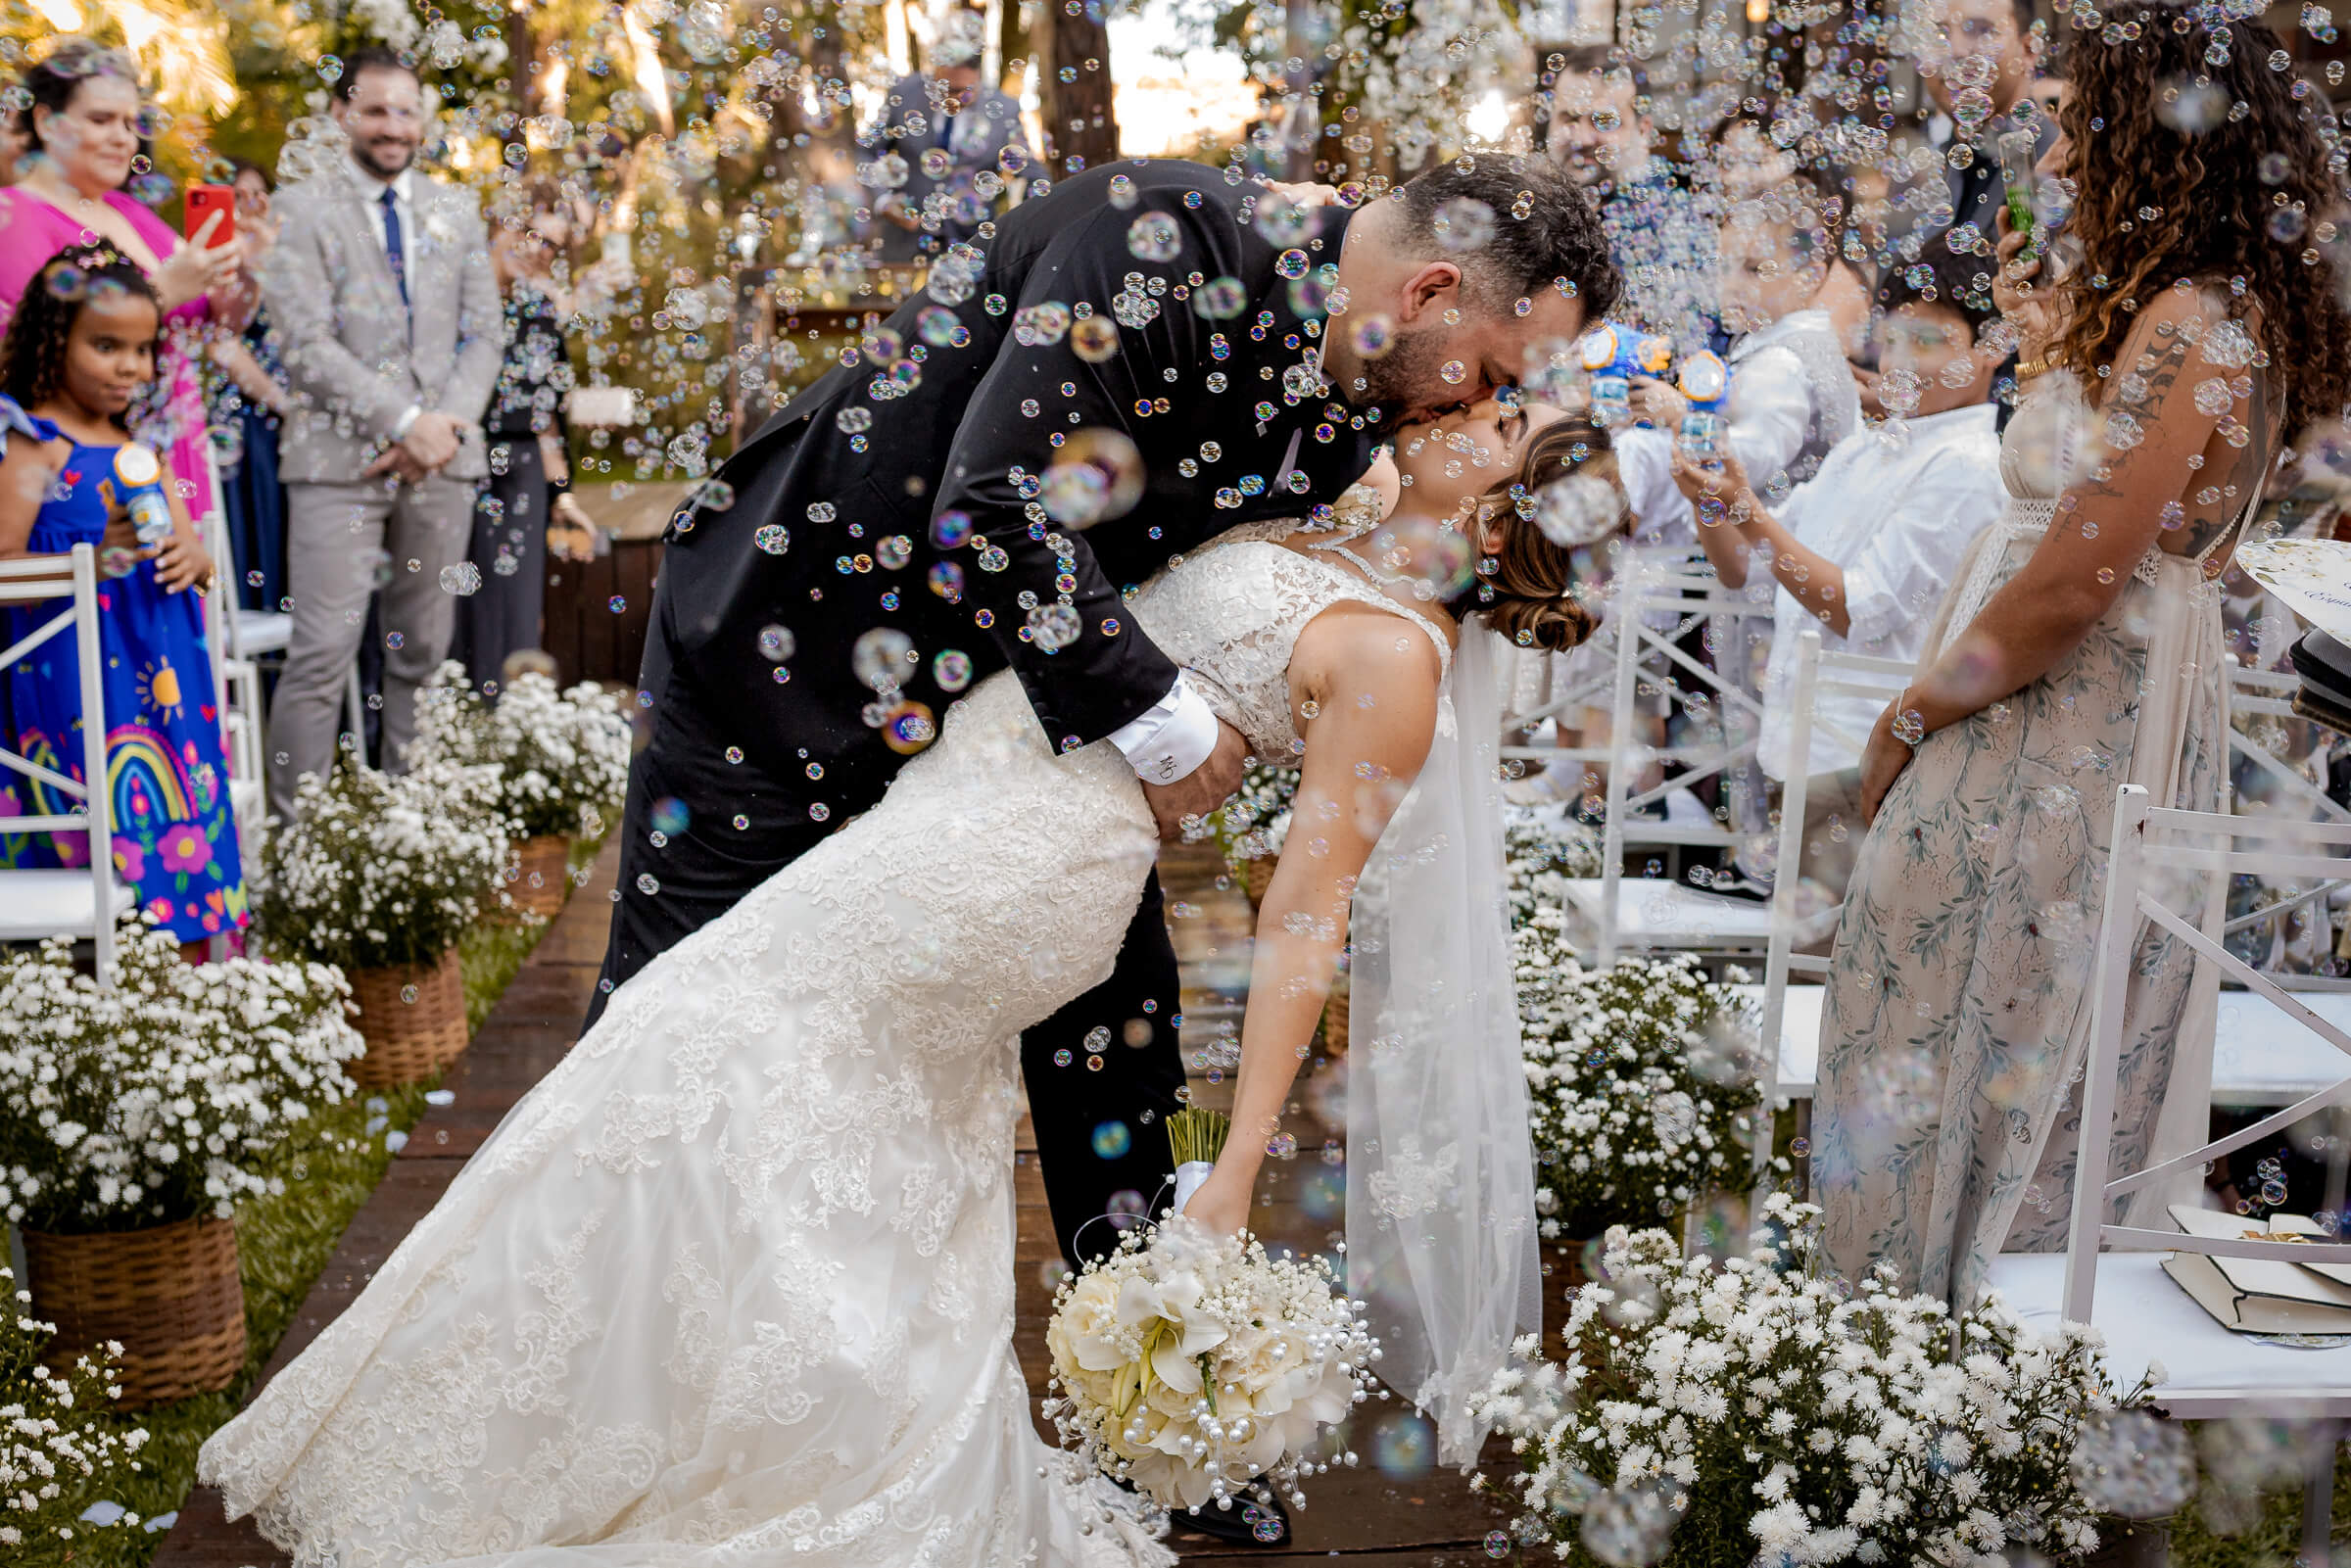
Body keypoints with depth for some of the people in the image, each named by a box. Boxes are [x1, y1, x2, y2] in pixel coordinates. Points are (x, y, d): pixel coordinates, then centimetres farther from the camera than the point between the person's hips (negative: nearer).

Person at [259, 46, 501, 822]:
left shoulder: (456, 209, 14)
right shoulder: (303, 208, 1)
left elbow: (483, 335, 9)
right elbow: (308, 346, -7)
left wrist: (445, 427, -7)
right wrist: (407, 422, -15)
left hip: (443, 462, 4)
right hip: (341, 461, -4)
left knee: (423, 652, 7)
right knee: (323, 654, -9)